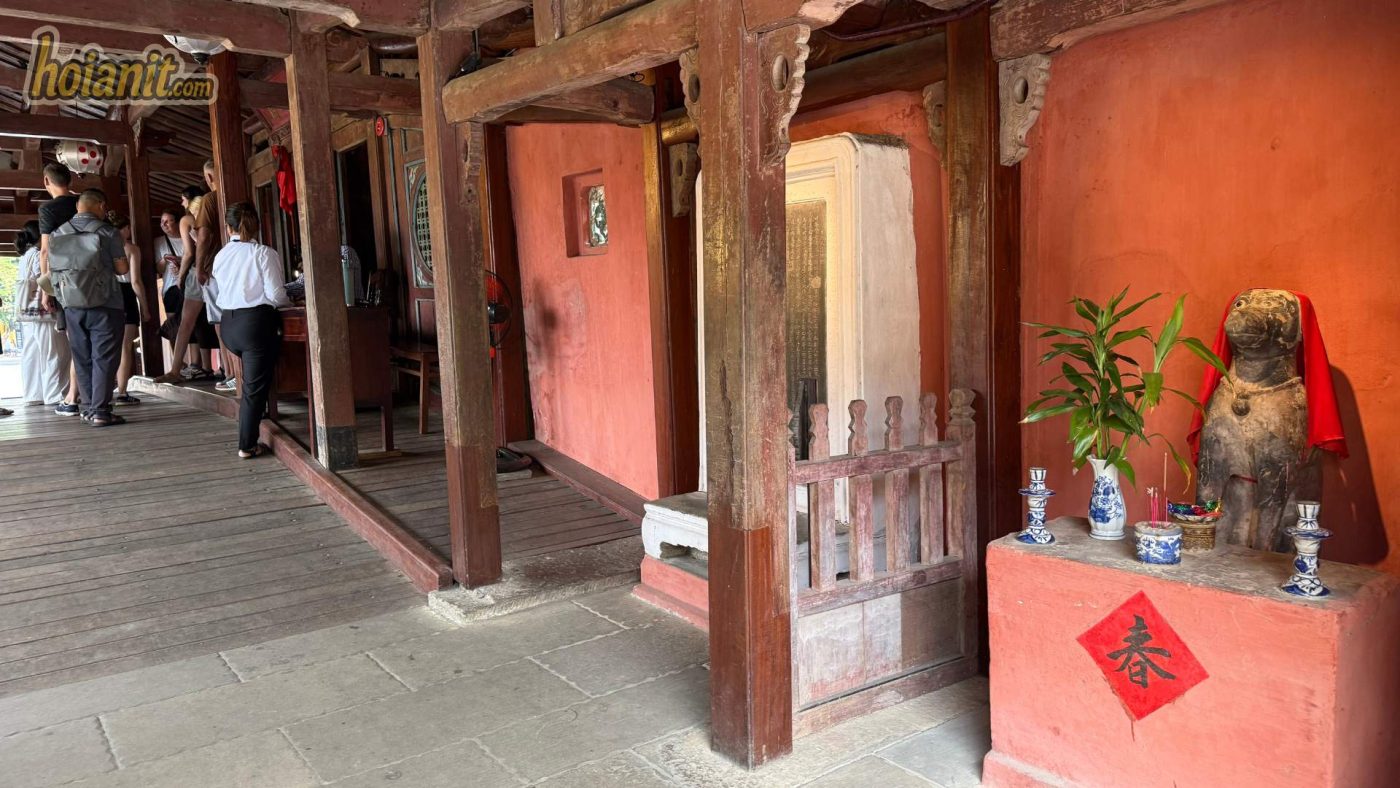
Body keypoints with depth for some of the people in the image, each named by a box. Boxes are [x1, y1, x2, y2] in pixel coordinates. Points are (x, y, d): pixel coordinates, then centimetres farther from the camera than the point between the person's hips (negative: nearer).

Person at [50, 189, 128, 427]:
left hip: (72, 305, 5)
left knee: (82, 359, 12)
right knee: (104, 358, -4)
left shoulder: (57, 233, 8)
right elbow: (122, 268, -5)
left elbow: (52, 271, 12)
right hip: (104, 304, -4)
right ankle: (100, 411, -9)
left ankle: (88, 408, 16)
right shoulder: (107, 232, -6)